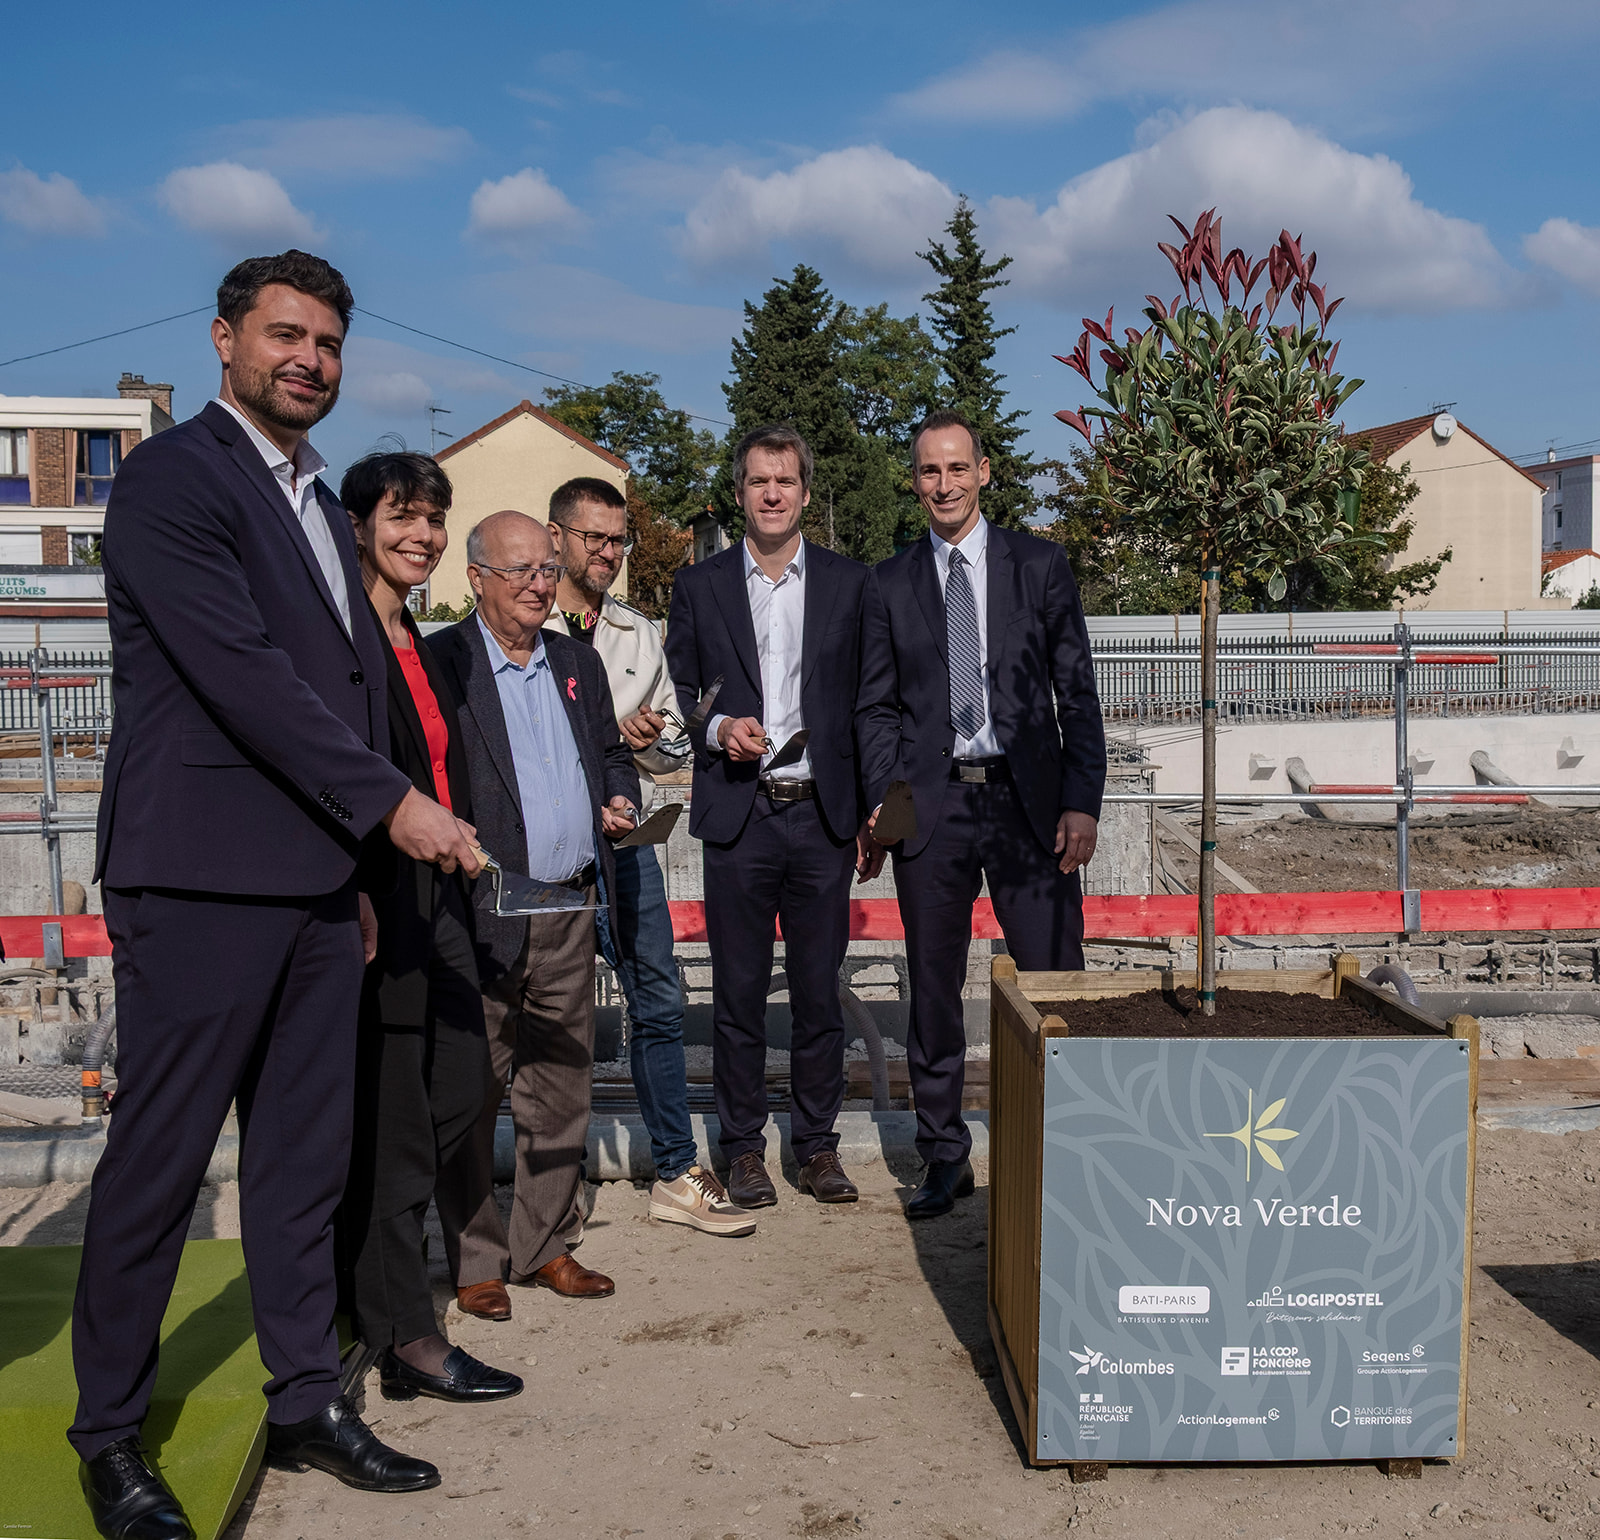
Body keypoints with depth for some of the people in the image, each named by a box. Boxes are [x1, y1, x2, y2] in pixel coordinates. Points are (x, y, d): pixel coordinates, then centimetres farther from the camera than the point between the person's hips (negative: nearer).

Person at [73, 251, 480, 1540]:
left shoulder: (319, 503, 19)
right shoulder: (173, 478, -7)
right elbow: (243, 673, -17)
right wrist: (395, 805, -15)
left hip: (312, 885, 8)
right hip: (201, 885, -8)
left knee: (306, 1157, 13)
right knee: (160, 1163, 2)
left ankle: (309, 1401, 24)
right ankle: (110, 1436, 17)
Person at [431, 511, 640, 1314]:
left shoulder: (577, 662, 16)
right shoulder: (438, 663, -4)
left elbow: (613, 752, 25)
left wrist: (618, 803, 5)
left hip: (570, 914, 6)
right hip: (481, 915, -6)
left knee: (561, 1086, 12)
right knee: (471, 1092, 2)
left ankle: (547, 1246, 25)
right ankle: (475, 1261, 14)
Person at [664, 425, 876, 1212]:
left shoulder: (849, 583, 7)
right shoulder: (699, 585, 7)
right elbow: (675, 695, 10)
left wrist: (873, 817, 4)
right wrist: (717, 729, -11)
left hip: (822, 815, 0)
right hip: (736, 818, 0)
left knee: (819, 991, 7)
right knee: (738, 992, 5)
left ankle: (817, 1142, 20)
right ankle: (743, 1146, 17)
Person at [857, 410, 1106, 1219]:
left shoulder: (1040, 565, 5)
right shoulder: (889, 583, 9)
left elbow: (1077, 692, 3)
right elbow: (876, 707, 9)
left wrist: (1082, 801, -5)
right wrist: (882, 801, -4)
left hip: (1027, 799, -1)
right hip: (930, 804, 2)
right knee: (933, 991, 8)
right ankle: (945, 1159, 21)